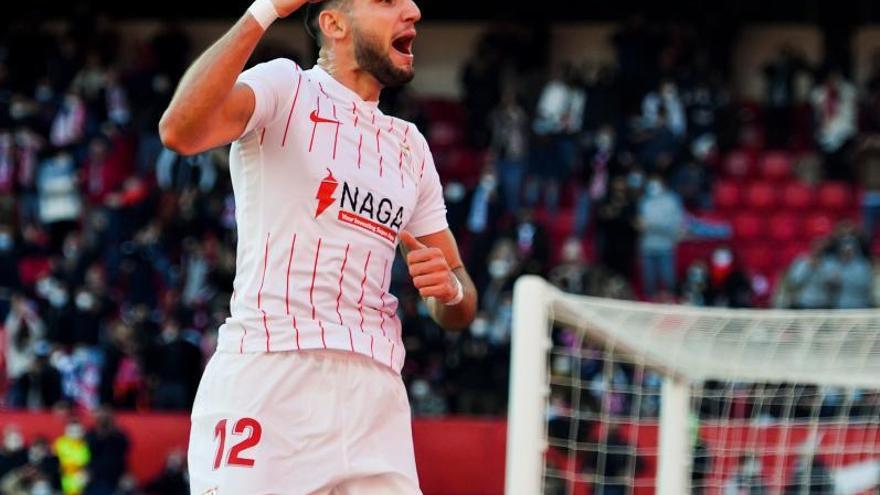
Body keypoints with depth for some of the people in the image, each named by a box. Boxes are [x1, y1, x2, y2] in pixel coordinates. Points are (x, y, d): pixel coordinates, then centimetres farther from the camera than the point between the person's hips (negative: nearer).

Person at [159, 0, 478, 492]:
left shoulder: (411, 146, 22)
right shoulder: (285, 88, 3)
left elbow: (459, 310, 22)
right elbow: (180, 130, -19)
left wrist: (450, 289, -3)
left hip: (375, 396, 6)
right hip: (268, 382, -6)